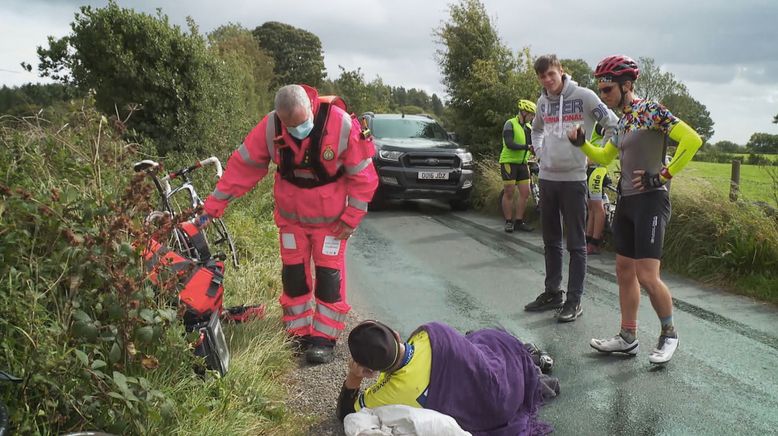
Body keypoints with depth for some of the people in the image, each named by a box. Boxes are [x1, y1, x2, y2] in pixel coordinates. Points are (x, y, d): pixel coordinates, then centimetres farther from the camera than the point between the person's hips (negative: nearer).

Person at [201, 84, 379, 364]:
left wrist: (352, 217, -14)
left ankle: (324, 338, 12)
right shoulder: (270, 128, -19)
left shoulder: (343, 125, -25)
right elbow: (242, 166, -12)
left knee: (329, 275, 1)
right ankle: (298, 335, 24)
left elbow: (362, 175, -16)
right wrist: (214, 204, -12)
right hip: (291, 216, 3)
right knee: (293, 274, 10)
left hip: (330, 218, -2)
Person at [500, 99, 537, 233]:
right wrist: (527, 147, -30)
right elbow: (509, 144, -21)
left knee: (525, 193, 2)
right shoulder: (510, 124, -9)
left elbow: (533, 143, 8)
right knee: (509, 193, -2)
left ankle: (519, 221, 11)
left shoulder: (528, 127, 13)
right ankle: (508, 222, 7)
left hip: (522, 163, 7)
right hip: (509, 162, -7)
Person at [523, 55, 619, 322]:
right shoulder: (543, 101, 9)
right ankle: (552, 292, 23)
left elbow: (613, 125, -4)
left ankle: (574, 300, 5)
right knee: (551, 240, 12)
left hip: (573, 178, -6)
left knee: (576, 243, 0)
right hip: (547, 177, 6)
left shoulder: (583, 96, -8)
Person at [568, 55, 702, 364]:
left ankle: (669, 334, 12)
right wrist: (580, 143, 8)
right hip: (626, 201, 9)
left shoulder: (650, 110, -11)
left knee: (647, 276, -10)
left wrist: (662, 176, -16)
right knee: (624, 271, 10)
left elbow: (692, 140, -20)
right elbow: (605, 157, 25)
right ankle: (628, 338, 20)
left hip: (650, 200, -9)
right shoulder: (622, 121, 15)